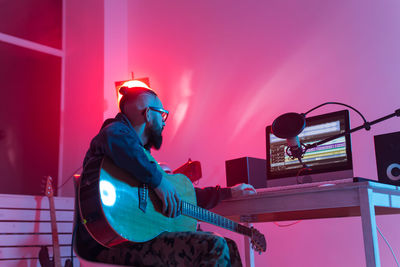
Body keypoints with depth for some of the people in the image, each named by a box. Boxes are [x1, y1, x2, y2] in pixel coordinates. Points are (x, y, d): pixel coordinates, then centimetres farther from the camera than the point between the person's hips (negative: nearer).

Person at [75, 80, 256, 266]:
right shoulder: (117, 130, -3)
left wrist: (229, 193, 35)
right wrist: (158, 180, -26)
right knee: (213, 247, -23)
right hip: (109, 241, -10)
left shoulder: (143, 152, 24)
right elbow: (114, 139, -32)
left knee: (229, 248, 7)